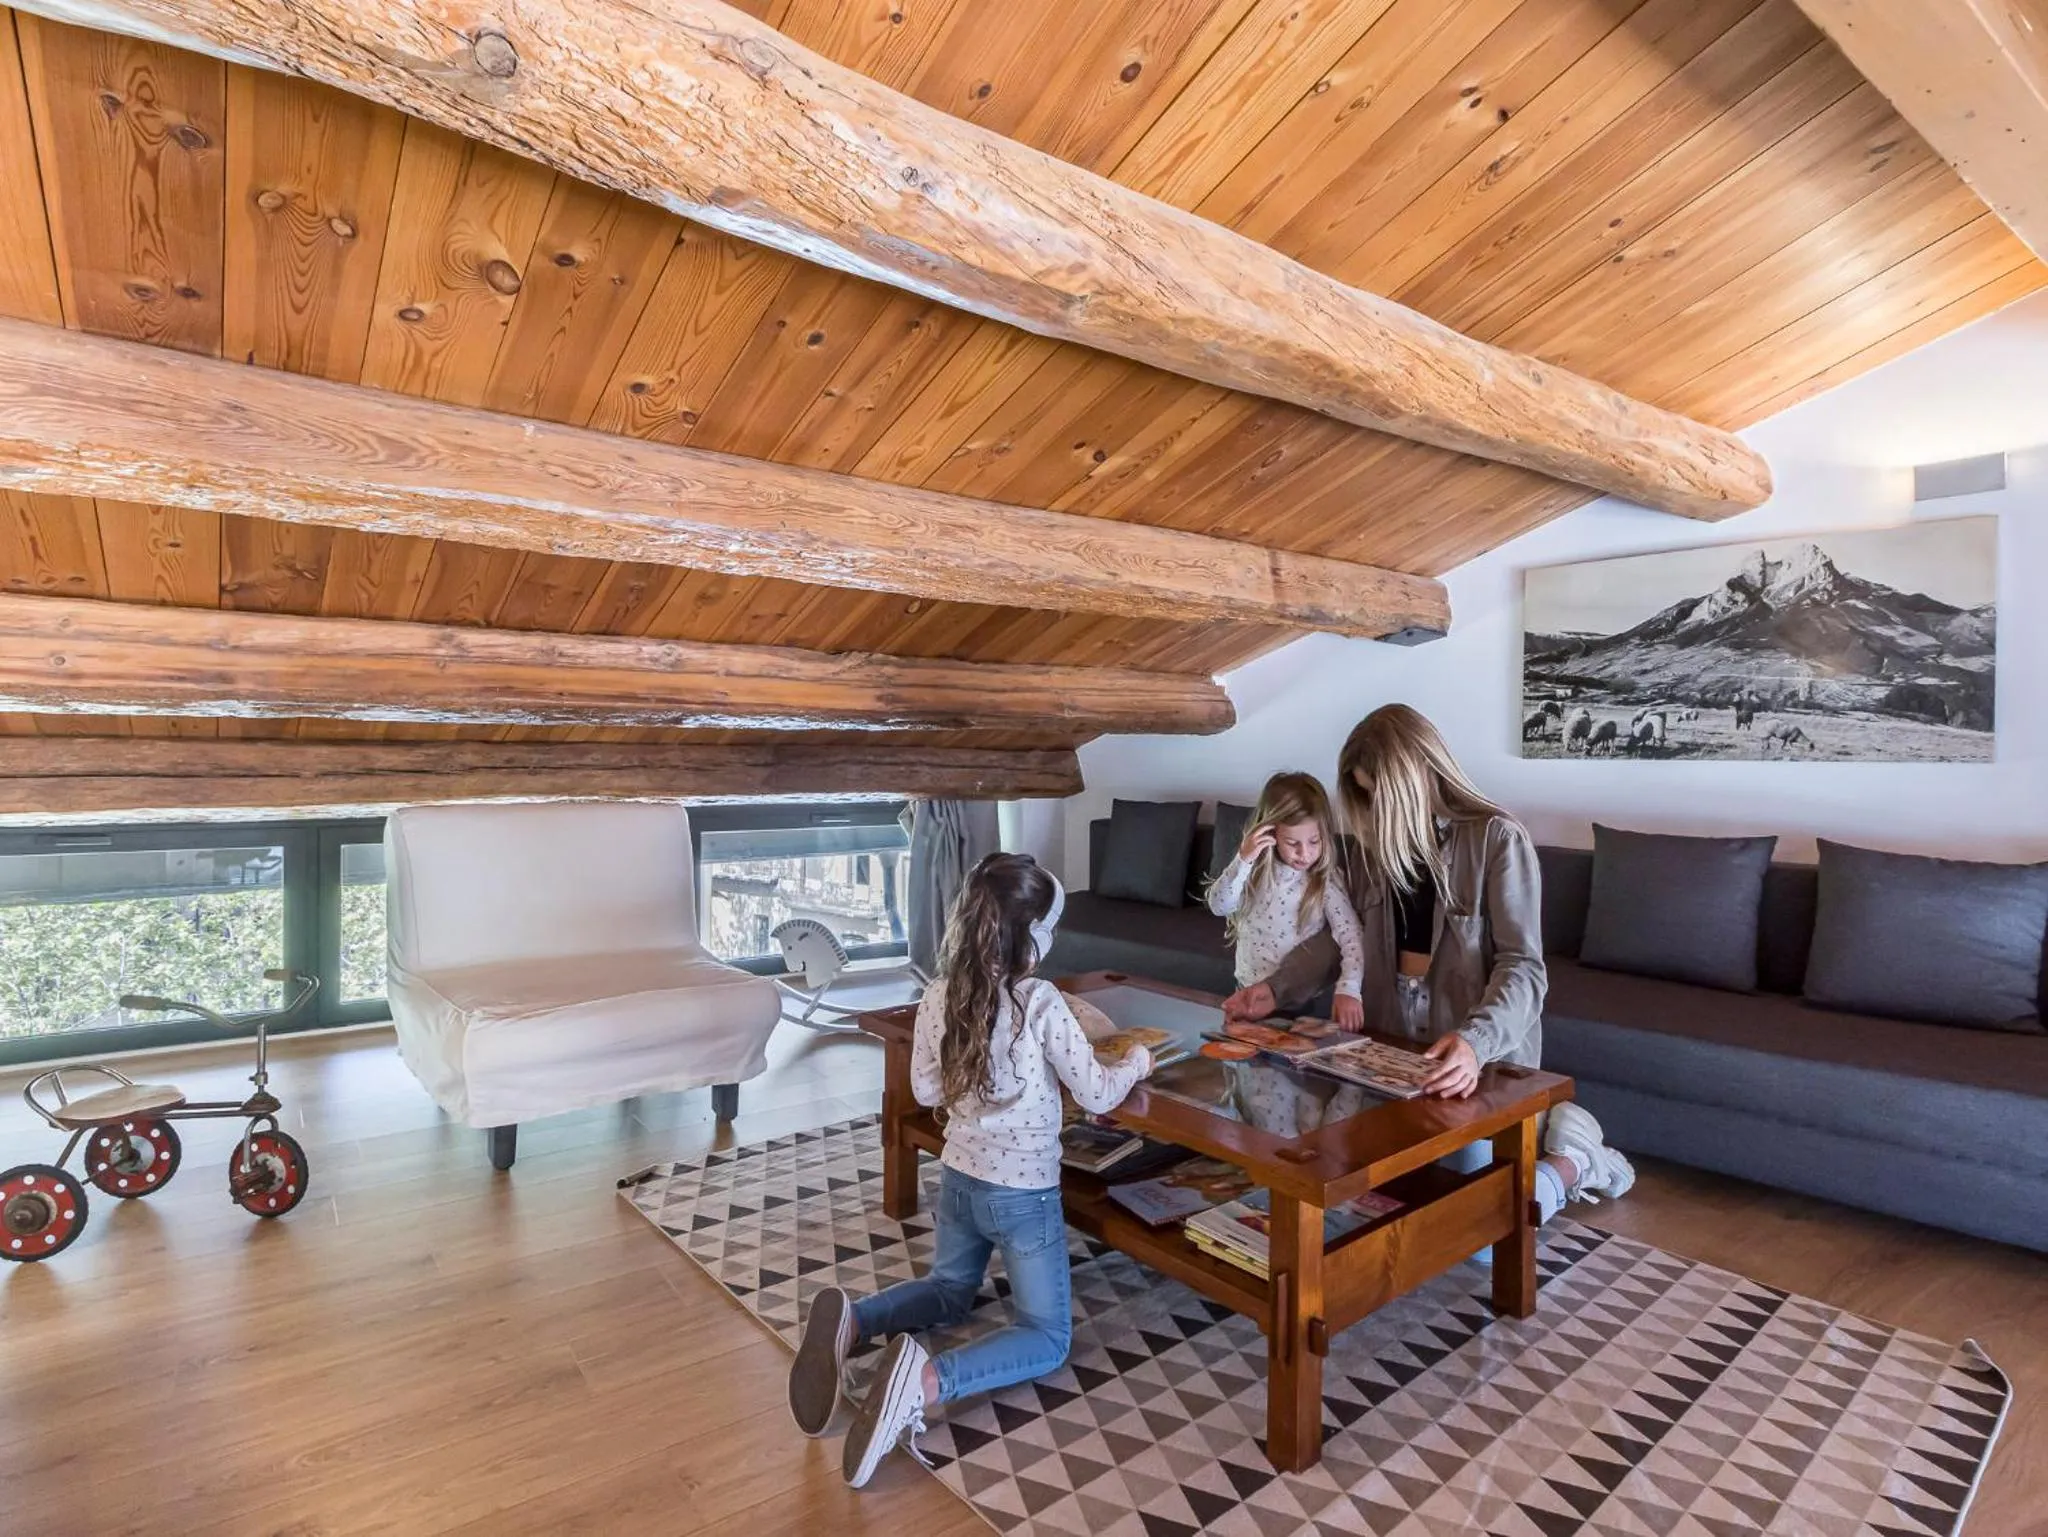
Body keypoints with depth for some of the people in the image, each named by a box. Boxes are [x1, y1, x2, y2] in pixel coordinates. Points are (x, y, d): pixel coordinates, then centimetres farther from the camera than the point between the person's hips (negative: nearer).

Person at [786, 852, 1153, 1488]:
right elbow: (1095, 1095, -14)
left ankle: (849, 1319, 1)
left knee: (949, 1291, 30)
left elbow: (926, 1089, 4)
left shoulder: (939, 995, -8)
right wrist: (1136, 1062, 4)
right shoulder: (1041, 1003, -23)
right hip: (1024, 1192, -6)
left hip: (959, 1179, 6)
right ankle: (925, 1380, -16)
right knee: (1047, 1336, 10)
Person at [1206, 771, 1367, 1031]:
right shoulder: (1255, 870, -4)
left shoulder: (1326, 882, -12)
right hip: (1250, 992, 3)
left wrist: (1348, 989, -36)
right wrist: (1243, 860, -27)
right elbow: (1218, 906, -15)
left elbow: (1351, 937, -21)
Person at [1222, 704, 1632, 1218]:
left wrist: (1476, 1040, -37)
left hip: (1480, 1058, -6)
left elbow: (1522, 966, -19)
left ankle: (1572, 1157, 23)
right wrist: (1277, 988, -5)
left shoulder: (1497, 838, -14)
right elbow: (1338, 934, 10)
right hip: (1393, 1046, 6)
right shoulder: (1373, 844, 4)